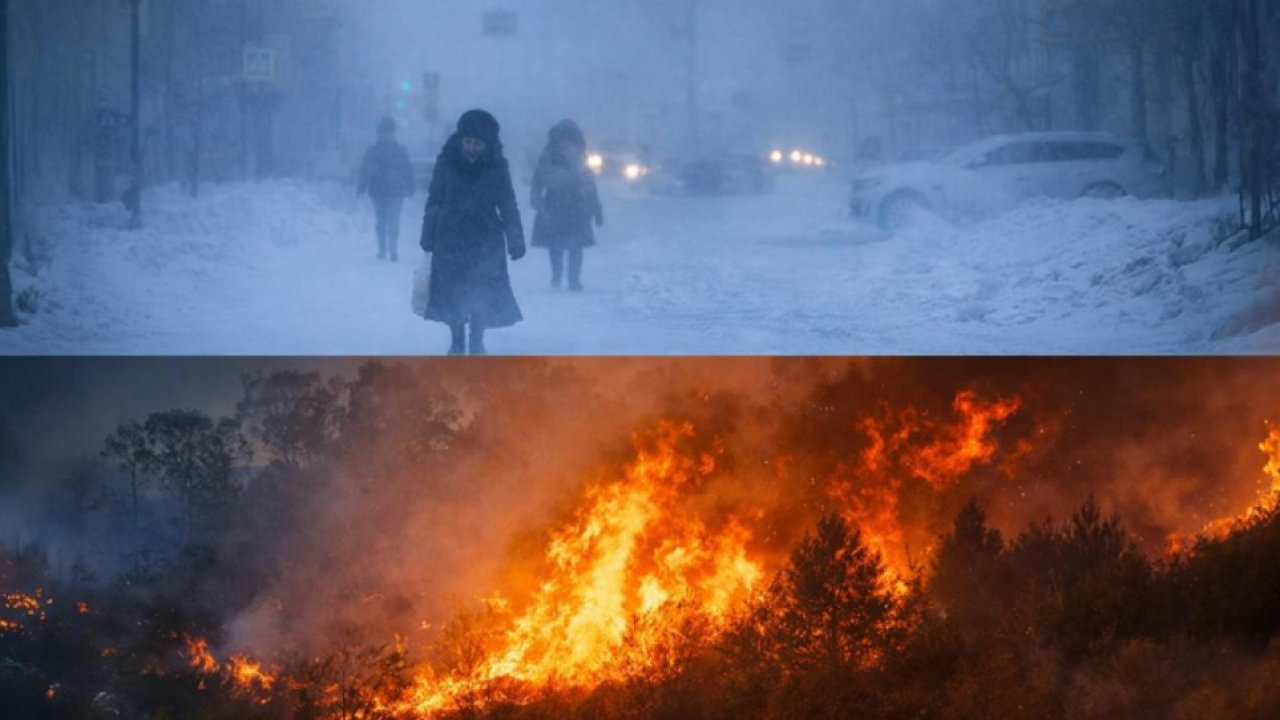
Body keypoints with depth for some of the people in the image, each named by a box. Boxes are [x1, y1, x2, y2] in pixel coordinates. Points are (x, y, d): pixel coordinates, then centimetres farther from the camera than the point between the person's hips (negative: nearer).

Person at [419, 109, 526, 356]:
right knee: (452, 293, 3)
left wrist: (516, 240, -1)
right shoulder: (447, 161, -4)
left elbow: (508, 206, 2)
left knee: (482, 295, -1)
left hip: (486, 241, 0)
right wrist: (428, 237, 1)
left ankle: (477, 343, 12)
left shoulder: (497, 166, -3)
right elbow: (434, 201, 2)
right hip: (451, 240, 0)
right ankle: (457, 343, 16)